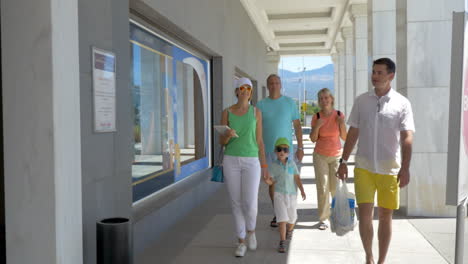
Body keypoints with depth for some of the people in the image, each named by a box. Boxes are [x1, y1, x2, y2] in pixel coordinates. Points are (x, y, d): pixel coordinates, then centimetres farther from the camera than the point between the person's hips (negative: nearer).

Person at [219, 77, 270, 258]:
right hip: (231, 161, 1)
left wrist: (264, 166, 3)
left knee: (250, 204, -9)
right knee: (236, 203, 3)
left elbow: (259, 141, 6)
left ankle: (251, 231, 24)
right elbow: (222, 141, 3)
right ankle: (241, 242, 19)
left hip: (251, 162, 0)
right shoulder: (227, 112, 3)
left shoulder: (256, 112, 4)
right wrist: (228, 135, -22)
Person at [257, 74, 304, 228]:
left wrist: (300, 148, -1)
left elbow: (297, 126, 4)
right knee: (272, 182, 6)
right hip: (268, 150, 1)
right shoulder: (261, 105, 4)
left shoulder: (289, 102, 3)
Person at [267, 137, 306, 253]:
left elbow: (297, 178, -6)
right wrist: (267, 181, -27)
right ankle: (282, 242, -7)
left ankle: (289, 230, 49)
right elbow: (272, 181, -4)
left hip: (292, 195, 2)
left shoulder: (292, 163, -1)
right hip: (279, 194, -2)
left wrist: (302, 191, -17)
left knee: (292, 219, 16)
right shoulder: (274, 165, -4)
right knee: (282, 218, -13)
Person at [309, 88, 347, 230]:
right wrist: (317, 126, -17)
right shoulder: (316, 117, -3)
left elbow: (345, 137, 1)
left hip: (336, 155, 0)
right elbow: (313, 139, -1)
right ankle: (323, 219, 4)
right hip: (320, 156, 0)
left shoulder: (339, 115, -2)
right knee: (322, 188, -3)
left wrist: (342, 124, -15)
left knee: (336, 187, -2)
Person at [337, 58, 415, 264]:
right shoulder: (361, 100, 5)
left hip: (389, 170, -1)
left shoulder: (402, 104, -3)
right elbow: (353, 133, 9)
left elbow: (407, 138, -10)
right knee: (364, 215, 0)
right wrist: (343, 161, 5)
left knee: (385, 218, 8)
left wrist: (405, 168, -21)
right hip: (363, 167, 2)